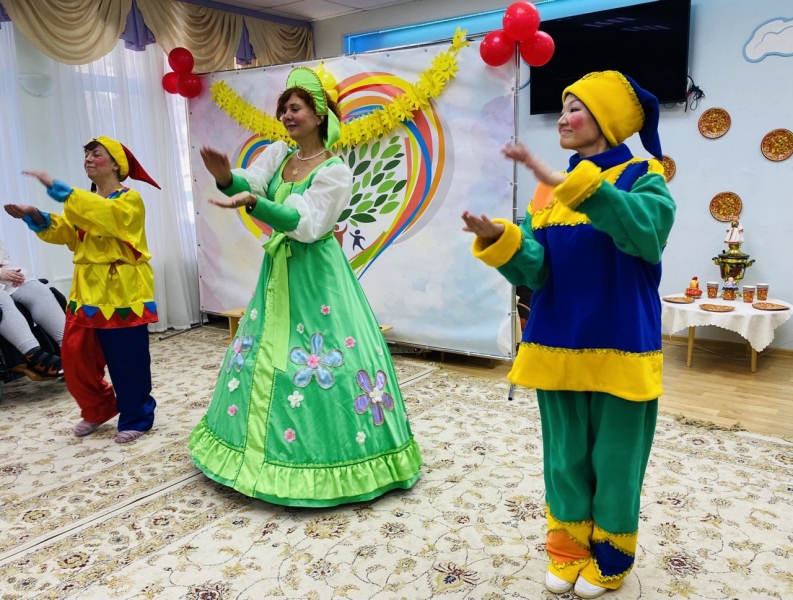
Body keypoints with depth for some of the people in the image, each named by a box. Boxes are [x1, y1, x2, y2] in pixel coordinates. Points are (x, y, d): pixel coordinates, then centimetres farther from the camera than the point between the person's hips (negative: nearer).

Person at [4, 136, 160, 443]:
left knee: (127, 360, -1)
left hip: (122, 292, -7)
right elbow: (63, 232, 5)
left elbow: (104, 213, -27)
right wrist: (35, 216, -13)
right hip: (88, 289, 7)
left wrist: (55, 187, -29)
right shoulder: (84, 203, 18)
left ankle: (136, 419, 15)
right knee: (76, 354, 6)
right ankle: (98, 410, 26)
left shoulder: (130, 200, -6)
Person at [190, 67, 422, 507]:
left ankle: (323, 461, 12)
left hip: (315, 275, -7)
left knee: (317, 359, -5)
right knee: (265, 355, 14)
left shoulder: (335, 171, -10)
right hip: (277, 272, 7)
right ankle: (265, 444, 33)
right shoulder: (277, 154, 8)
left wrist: (252, 202, -32)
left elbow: (306, 224, -21)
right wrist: (226, 177, -30)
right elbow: (247, 185, -8)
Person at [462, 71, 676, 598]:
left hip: (620, 348, -4)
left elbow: (647, 231, -30)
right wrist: (498, 238, -23)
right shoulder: (551, 189, 6)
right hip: (558, 345, 4)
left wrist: (572, 183, -37)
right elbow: (536, 269, -4)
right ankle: (568, 551, 34)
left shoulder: (643, 177, -6)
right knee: (566, 454, 15)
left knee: (614, 458, 9)